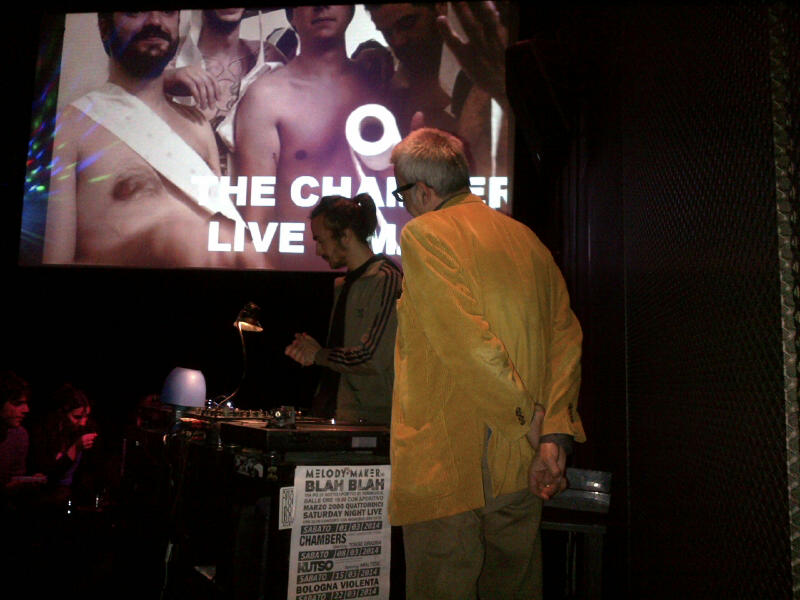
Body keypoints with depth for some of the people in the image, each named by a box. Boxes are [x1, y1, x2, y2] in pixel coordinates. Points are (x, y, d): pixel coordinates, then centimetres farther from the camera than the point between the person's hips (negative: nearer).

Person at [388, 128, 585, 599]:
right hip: (521, 469, 7)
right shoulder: (527, 239, 13)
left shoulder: (423, 233, -7)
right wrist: (555, 434, -1)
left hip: (451, 465, -7)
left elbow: (466, 342, -19)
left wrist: (530, 419, -10)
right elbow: (566, 336, 6)